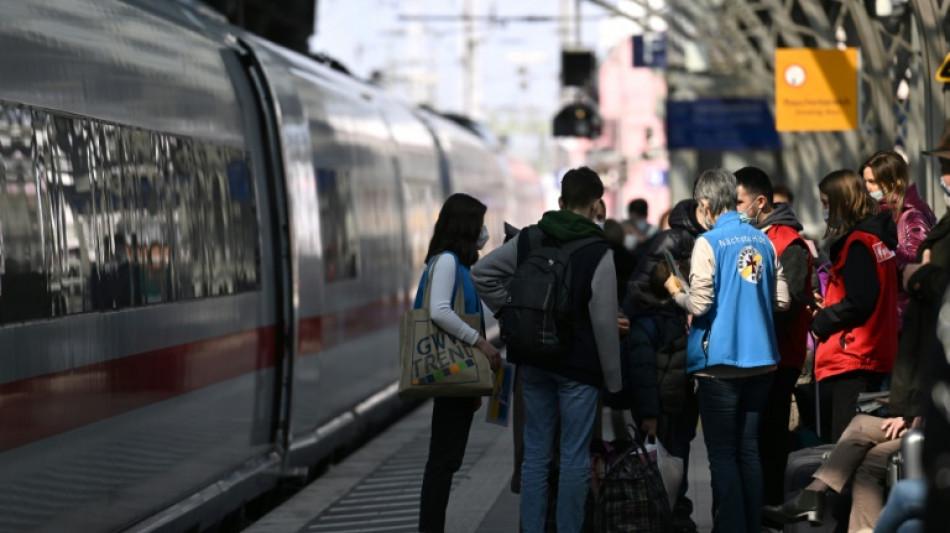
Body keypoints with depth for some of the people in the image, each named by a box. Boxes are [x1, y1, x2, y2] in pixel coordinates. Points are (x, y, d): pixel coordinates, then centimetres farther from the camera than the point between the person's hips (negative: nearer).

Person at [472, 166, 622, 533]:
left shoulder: (529, 239, 2)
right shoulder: (599, 254, -11)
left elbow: (481, 273, 5)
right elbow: (605, 323, -12)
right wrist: (613, 378, -5)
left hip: (534, 363, 4)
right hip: (578, 366, -4)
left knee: (535, 451, 10)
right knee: (575, 456, 3)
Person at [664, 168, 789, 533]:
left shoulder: (708, 243, -11)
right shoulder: (762, 241, 6)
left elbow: (699, 305, -16)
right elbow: (781, 300, 8)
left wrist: (677, 291, 3)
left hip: (720, 361, -6)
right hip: (760, 359, 6)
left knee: (723, 454, 0)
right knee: (748, 449, 13)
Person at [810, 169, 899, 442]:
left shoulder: (857, 242, -13)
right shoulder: (879, 237, 15)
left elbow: (859, 302, -20)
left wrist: (821, 322, -7)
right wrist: (828, 305, 12)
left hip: (853, 360, -10)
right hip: (875, 358, 10)